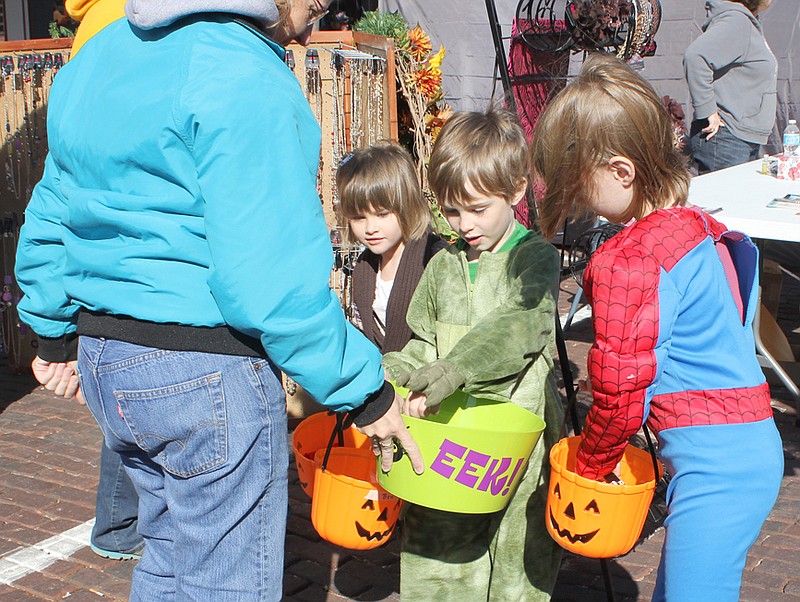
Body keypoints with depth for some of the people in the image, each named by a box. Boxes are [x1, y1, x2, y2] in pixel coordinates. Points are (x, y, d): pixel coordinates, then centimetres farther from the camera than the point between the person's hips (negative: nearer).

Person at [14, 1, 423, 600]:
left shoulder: (104, 51, 11)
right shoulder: (243, 78, -18)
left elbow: (52, 212, 19)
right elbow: (274, 280, -24)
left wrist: (56, 331, 28)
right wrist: (364, 390, -14)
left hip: (108, 366, 9)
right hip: (208, 372, -9)